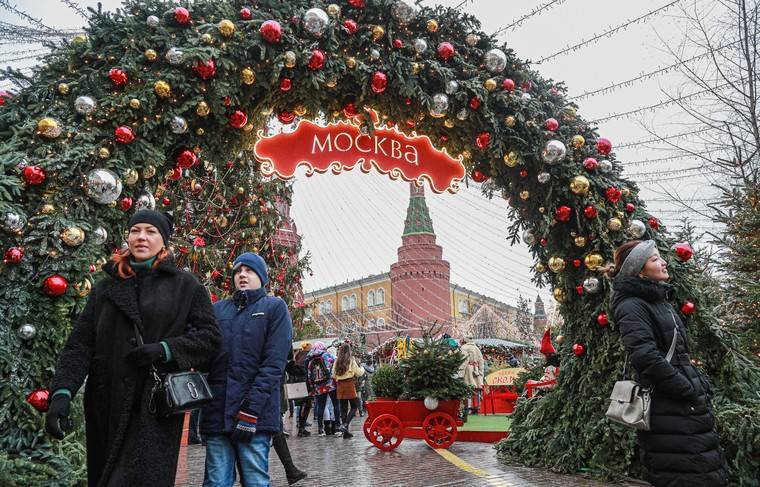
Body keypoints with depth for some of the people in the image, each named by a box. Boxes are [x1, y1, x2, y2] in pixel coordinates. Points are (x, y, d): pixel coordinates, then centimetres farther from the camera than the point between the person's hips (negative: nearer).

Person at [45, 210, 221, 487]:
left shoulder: (185, 285, 5)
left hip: (157, 404, -3)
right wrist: (62, 392, -8)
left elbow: (209, 337, 1)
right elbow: (81, 343, 6)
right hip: (108, 404, 4)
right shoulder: (107, 286, 14)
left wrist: (165, 350, -13)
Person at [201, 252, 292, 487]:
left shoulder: (275, 307, 6)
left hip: (256, 414, -3)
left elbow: (274, 363, -4)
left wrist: (251, 408, -13)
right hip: (216, 412, 3)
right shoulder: (217, 309, 18)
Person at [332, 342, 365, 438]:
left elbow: (333, 375, 9)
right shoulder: (351, 360, -5)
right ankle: (345, 424, -15)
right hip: (349, 384, -5)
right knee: (354, 406, 4)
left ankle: (345, 432, 13)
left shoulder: (336, 361, 7)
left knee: (343, 408, 9)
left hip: (339, 385, 5)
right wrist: (362, 368, 18)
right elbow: (359, 373, -1)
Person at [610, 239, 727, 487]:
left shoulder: (660, 300, 17)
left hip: (689, 408, 10)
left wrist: (699, 385, 10)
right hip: (669, 414, -10)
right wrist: (690, 390, -18)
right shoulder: (632, 306, -13)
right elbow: (646, 357, -25)